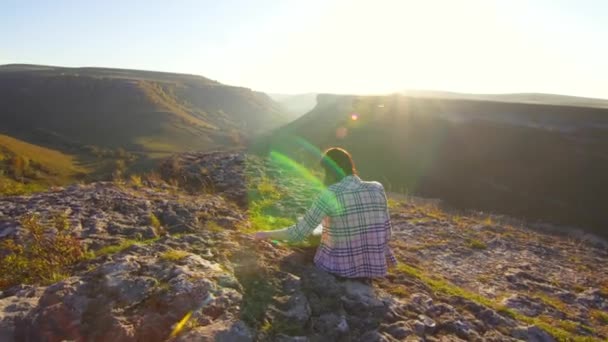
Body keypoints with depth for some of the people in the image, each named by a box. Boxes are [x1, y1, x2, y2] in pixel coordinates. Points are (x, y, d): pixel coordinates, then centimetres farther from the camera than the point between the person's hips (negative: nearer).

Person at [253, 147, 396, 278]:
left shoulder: (330, 194, -17)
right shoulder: (377, 189, -5)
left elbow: (299, 233, -15)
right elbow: (386, 233, 0)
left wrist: (266, 234, 1)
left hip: (341, 268, -4)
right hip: (374, 267, 4)